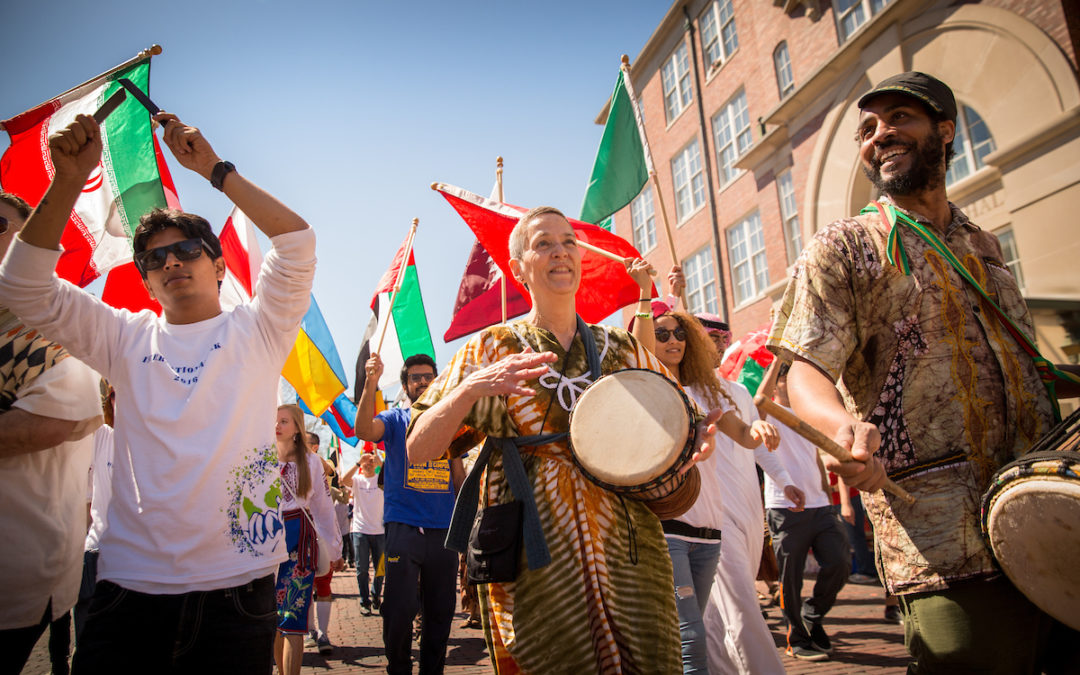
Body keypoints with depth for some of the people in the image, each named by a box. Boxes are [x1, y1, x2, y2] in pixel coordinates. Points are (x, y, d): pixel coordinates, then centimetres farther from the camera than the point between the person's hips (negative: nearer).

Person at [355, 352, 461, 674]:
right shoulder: (395, 419, 6)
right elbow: (364, 430, -16)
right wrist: (371, 382, -29)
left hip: (444, 529, 3)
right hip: (403, 527, -3)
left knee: (441, 612, 9)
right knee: (400, 610, -5)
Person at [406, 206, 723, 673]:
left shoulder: (625, 350, 11)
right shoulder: (491, 350, 4)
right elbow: (418, 450, -2)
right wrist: (471, 388, -19)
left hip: (628, 557, 3)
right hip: (536, 563, -2)